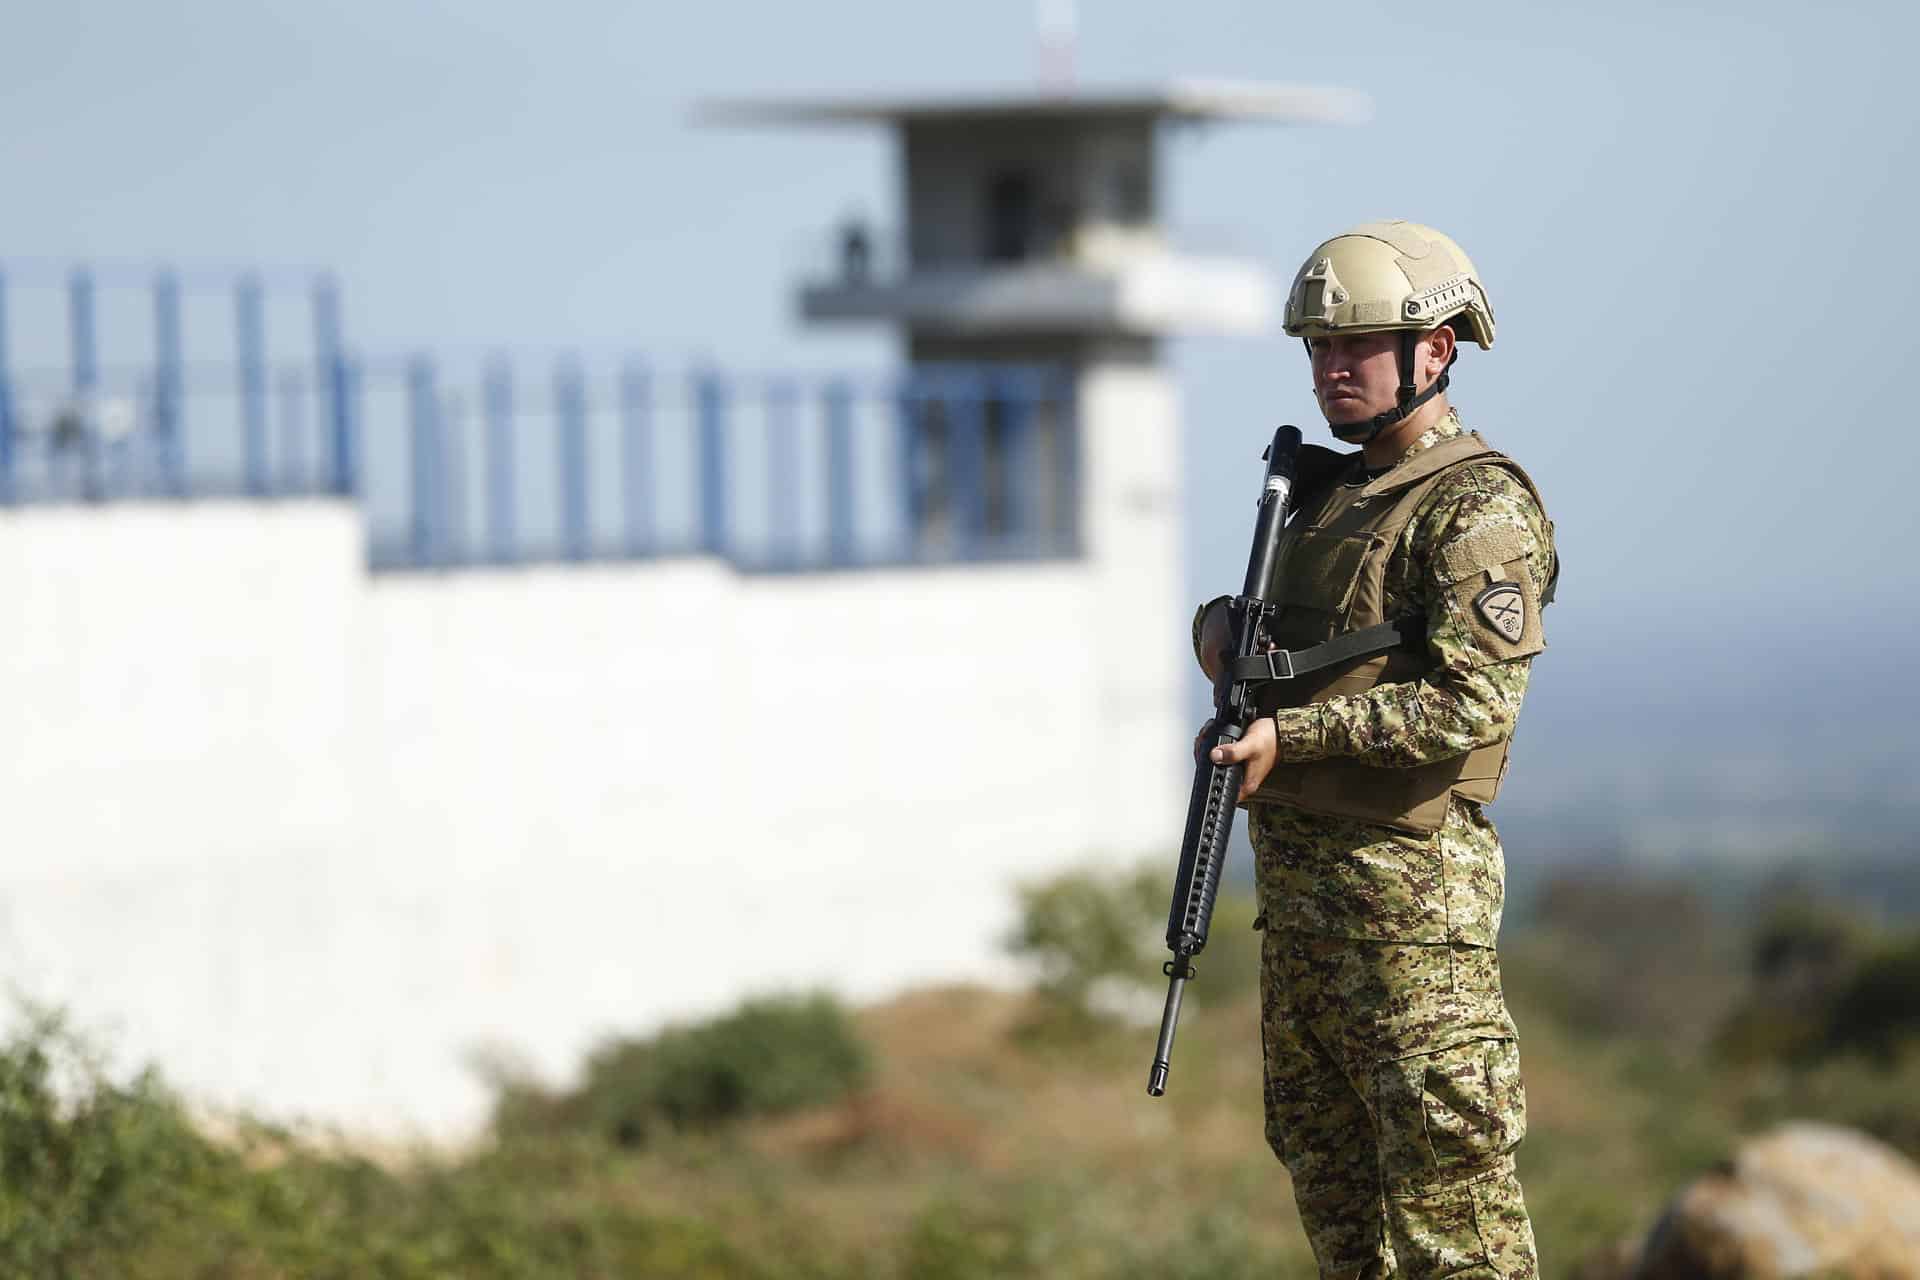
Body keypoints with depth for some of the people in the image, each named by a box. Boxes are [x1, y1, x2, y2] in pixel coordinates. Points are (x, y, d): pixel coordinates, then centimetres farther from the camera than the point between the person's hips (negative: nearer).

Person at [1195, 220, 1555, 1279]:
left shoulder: (1479, 508, -12)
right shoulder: (1328, 489, 16)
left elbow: (1473, 704, -21)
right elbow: (1282, 630, 29)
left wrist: (1291, 734, -21)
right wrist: (1220, 623, 5)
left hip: (1407, 882, -9)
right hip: (1296, 870, 9)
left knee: (1443, 1163, -8)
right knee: (1322, 1155, 14)